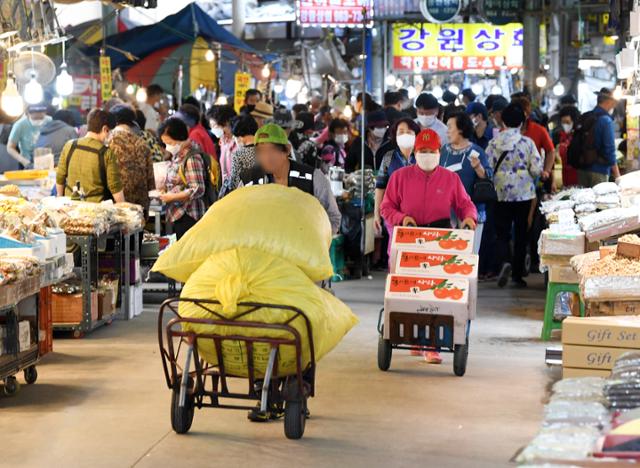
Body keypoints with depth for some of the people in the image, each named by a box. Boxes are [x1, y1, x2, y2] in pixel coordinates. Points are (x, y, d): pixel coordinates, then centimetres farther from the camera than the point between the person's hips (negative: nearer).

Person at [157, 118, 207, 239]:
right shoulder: (177, 155, 11)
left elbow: (197, 190, -19)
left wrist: (172, 197, -16)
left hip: (188, 216, -9)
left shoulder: (192, 158, -16)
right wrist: (165, 190, 9)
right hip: (178, 215, 9)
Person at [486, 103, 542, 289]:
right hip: (524, 193, 0)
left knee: (502, 232, 7)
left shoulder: (494, 143, -4)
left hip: (501, 193, 0)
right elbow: (537, 169, -9)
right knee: (521, 233, 10)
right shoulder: (527, 143, -7)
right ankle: (517, 274, 13)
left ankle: (504, 261, -21)